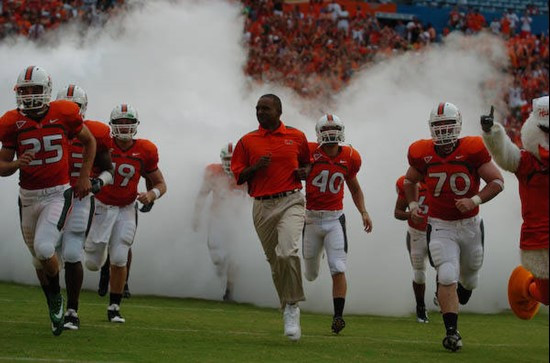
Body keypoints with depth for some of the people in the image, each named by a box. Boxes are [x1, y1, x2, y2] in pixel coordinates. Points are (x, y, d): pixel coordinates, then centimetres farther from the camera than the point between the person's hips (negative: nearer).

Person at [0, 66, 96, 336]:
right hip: (28, 197, 3)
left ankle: (56, 296, 5)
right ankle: (54, 309, 35)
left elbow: (89, 142, 10)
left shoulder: (64, 114, -9)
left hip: (58, 194, -3)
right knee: (38, 257, 14)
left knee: (44, 248, -23)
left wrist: (84, 176, 4)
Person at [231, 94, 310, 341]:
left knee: (287, 253, -23)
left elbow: (307, 163, 21)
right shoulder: (247, 141, 7)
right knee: (275, 262, 9)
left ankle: (292, 306, -7)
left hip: (290, 202, -2)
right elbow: (238, 177, 8)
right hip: (262, 207, 2)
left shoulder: (296, 137, 6)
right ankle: (288, 311, 25)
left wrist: (304, 172, -1)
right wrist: (256, 168, -10)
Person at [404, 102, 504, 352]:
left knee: (469, 279, 19)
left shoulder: (472, 150, -13)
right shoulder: (423, 154, -5)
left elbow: (497, 181, -8)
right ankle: (452, 332, -14)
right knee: (448, 277, -17)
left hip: (470, 225, 1)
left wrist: (474, 201, -22)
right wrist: (412, 205, 0)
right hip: (440, 227, -1)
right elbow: (410, 181, 16)